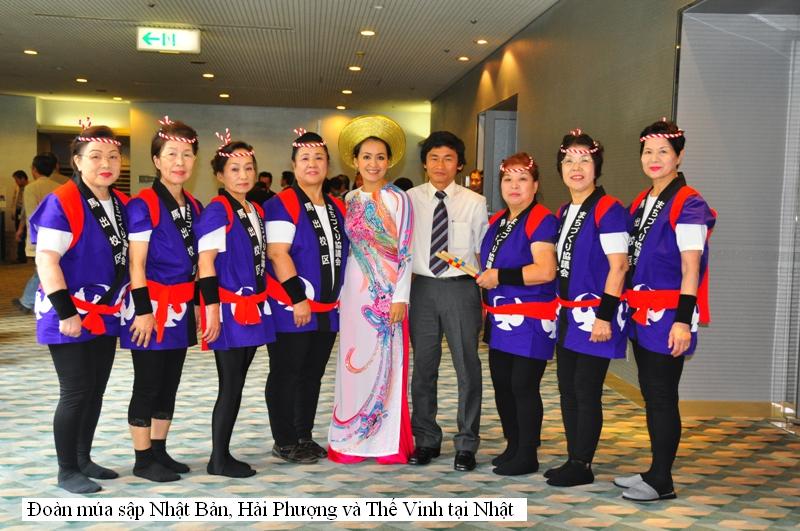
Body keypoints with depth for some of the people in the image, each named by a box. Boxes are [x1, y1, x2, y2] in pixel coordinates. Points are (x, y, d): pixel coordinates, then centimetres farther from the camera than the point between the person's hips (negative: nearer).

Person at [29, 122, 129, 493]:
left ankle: (84, 460, 28)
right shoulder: (61, 203, -15)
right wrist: (66, 312, -21)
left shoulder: (122, 204, 6)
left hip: (106, 316, 7)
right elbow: (46, 260, -19)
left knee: (96, 391, 14)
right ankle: (67, 471, 13)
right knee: (76, 392, -2)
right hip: (70, 317, -7)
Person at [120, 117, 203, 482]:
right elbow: (136, 263, -13)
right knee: (148, 384, 1)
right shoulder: (143, 204, -11)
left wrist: (194, 304, 14)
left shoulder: (194, 207, 10)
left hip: (181, 307, 7)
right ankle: (143, 460, 13)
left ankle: (159, 451, 25)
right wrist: (142, 310, -16)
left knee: (170, 383, 13)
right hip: (152, 304, -7)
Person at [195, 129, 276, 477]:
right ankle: (220, 460, 11)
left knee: (236, 385, 12)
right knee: (230, 387, -2)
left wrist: (262, 302, 16)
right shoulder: (217, 210, -11)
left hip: (253, 309, 8)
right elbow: (205, 261, -15)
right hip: (229, 310, -8)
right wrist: (211, 309, -19)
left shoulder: (256, 211, 13)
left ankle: (222, 455, 22)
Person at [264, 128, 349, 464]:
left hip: (327, 310, 7)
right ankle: (284, 442, 14)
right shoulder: (283, 204, -9)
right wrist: (298, 298, -20)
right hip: (290, 308, -7)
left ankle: (305, 437, 26)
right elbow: (278, 254, -17)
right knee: (286, 375, 4)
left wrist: (338, 298, 14)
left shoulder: (337, 208, 13)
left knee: (313, 375, 14)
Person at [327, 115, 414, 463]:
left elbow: (406, 252, -8)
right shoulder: (350, 200, 10)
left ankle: (387, 440, 13)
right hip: (355, 290, 5)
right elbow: (344, 249, 14)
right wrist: (338, 291, 11)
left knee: (384, 363, 0)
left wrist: (400, 298, -13)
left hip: (386, 291, -5)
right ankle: (352, 439, 20)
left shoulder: (397, 199, -5)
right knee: (354, 362, 8)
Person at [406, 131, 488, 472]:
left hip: (462, 288, -1)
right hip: (422, 287, 2)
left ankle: (466, 445, 17)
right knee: (423, 367, 10)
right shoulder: (410, 200, 4)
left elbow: (484, 251, 3)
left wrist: (485, 285, -2)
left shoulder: (475, 203, 0)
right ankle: (426, 440, 26)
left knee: (467, 366, 3)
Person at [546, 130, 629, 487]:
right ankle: (573, 461, 24)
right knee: (567, 388, 12)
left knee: (586, 390, -2)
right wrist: (559, 308, 14)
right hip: (568, 315, 8)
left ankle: (582, 465, 10)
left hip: (594, 315, -8)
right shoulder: (563, 212, 13)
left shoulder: (607, 209, -11)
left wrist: (604, 316, -19)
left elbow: (618, 265, -16)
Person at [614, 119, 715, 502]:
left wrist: (683, 320, -20)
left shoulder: (688, 204, -10)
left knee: (662, 396, -2)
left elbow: (690, 268, -15)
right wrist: (628, 307, 14)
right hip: (641, 313, 8)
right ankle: (654, 472, 25)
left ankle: (661, 481, 8)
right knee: (650, 394, 14)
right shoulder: (640, 203, 13)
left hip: (668, 315, -8)